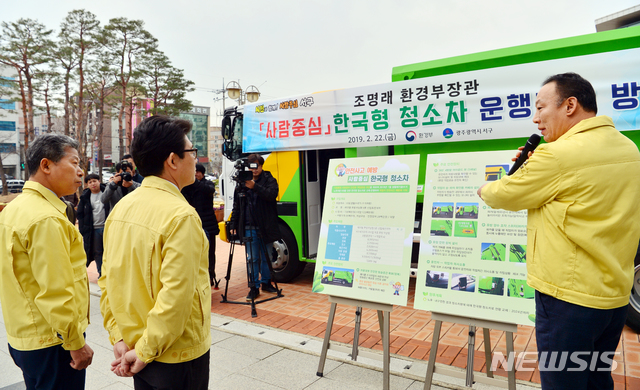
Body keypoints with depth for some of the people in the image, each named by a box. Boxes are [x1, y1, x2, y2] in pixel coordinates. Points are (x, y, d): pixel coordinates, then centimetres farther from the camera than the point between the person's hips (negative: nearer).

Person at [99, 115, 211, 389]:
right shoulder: (180, 215, -23)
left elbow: (108, 279, 2)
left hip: (132, 345, 7)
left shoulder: (121, 208, 0)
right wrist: (145, 352, -15)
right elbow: (175, 296, -27)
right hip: (178, 356, -7)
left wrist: (118, 336, 4)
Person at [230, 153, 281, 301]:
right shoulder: (242, 182, 6)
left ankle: (266, 282, 27)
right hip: (249, 227, 0)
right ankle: (254, 287, 10)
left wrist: (255, 187, -26)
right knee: (252, 258, 2)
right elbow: (236, 205, 11)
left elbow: (272, 194, -17)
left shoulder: (269, 180, 4)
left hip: (266, 226, 0)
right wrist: (234, 225, 7)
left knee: (266, 257, 11)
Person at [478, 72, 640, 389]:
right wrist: (537, 165, 9)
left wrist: (484, 190, 11)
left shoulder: (559, 154, -21)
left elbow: (506, 195, -10)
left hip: (569, 297, -9)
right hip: (614, 294, 9)